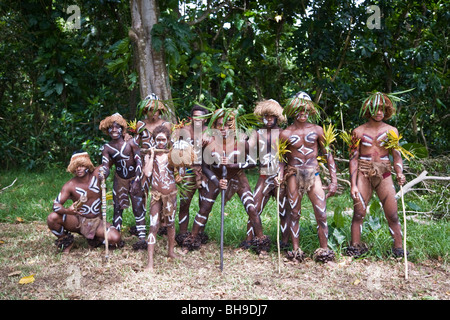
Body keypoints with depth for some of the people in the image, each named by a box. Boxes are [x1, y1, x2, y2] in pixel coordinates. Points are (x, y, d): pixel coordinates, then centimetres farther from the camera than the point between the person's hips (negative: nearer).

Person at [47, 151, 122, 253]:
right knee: (52, 218, -28)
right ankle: (66, 241, 3)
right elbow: (56, 204, -20)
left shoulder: (97, 175, -9)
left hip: (96, 222, 1)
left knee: (115, 239, -26)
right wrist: (67, 210, -40)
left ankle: (95, 240, 9)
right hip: (77, 221, 0)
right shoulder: (70, 185, -13)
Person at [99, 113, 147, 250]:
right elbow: (105, 166, -11)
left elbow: (139, 161, -13)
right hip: (119, 180, 2)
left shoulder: (130, 142, -10)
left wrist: (136, 181, -22)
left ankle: (142, 238, -5)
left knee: (138, 208, -5)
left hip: (134, 179, -2)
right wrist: (103, 175, -36)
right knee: (117, 208, 4)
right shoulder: (107, 148, -3)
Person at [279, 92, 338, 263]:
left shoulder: (317, 130, 7)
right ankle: (295, 249, 14)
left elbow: (328, 154, 9)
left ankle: (323, 249, 7)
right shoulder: (285, 134, 3)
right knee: (294, 214, 4)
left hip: (313, 175, 1)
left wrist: (334, 180, 4)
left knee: (322, 215, -5)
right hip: (293, 175, -1)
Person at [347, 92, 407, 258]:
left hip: (384, 174, 1)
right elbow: (353, 158, 3)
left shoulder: (391, 130, 8)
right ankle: (355, 247, 7)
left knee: (392, 215, -3)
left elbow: (397, 155, 7)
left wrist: (399, 174, -13)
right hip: (363, 174, 0)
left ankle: (399, 248, 6)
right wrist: (353, 184, -3)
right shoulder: (359, 131, 5)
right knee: (358, 213, -3)